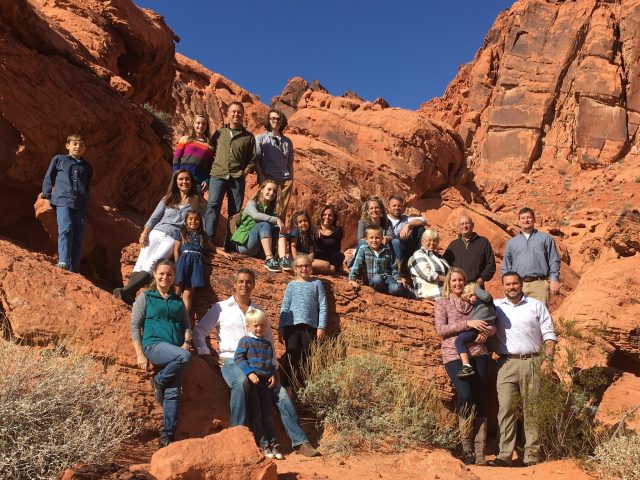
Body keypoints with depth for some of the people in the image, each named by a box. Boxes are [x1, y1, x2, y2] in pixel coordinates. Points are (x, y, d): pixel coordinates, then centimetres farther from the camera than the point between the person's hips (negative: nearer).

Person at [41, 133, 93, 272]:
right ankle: (63, 262, -31)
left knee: (78, 236, -4)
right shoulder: (59, 159, 15)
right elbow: (48, 179, 17)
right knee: (65, 230, -23)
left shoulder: (87, 167, 22)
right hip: (62, 200, -3)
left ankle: (73, 270, -3)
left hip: (80, 204, 3)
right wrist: (47, 196, 9)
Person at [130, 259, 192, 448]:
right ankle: (158, 381, -9)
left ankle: (167, 437, -2)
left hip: (175, 350, 4)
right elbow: (135, 326, 3)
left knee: (173, 393, -7)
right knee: (184, 357, -32)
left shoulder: (178, 301, 21)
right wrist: (140, 354, -6)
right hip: (154, 345, -4)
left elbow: (187, 325, 19)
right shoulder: (145, 298, 9)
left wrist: (186, 343, -2)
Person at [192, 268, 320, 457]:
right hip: (232, 360, -3)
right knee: (241, 381, -39)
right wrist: (205, 355, -2)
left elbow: (269, 342, 21)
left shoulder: (259, 311, 20)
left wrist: (273, 367, 9)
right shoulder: (221, 308, 10)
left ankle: (300, 442, -10)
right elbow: (199, 331, 10)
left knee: (281, 394, -13)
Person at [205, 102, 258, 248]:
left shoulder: (248, 136, 13)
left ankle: (230, 245, 4)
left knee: (235, 211, 0)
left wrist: (246, 171, -3)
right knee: (213, 205, -16)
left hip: (237, 178, 0)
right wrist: (210, 169, 3)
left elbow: (253, 158, 12)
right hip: (218, 175, 0)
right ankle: (208, 240, -21)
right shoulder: (219, 133, 16)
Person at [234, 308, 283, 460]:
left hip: (266, 383, 5)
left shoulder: (267, 344, 16)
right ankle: (263, 444, 2)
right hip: (252, 382, -5)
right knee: (256, 415, -2)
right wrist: (250, 373, -20)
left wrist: (273, 375, 4)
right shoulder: (245, 341, -1)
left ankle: (273, 443, 11)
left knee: (267, 415, 8)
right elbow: (238, 358, -9)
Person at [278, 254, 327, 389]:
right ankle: (289, 387, 5)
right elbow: (284, 308, 10)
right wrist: (280, 329, 5)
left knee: (308, 359, 2)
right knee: (291, 358, 2)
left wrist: (321, 327, -4)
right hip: (292, 326, 1)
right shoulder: (291, 285, 11)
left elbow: (322, 306, 4)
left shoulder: (316, 284, 8)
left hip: (310, 327, -1)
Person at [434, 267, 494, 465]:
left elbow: (492, 324, 14)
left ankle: (479, 452, 0)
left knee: (480, 400, -4)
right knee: (465, 395, -19)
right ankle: (467, 447, -3)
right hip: (454, 355, -3)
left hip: (478, 354, 3)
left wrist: (487, 331, -10)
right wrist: (467, 323, -11)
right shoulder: (442, 303, 10)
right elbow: (440, 330, -3)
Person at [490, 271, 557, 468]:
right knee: (505, 408, -5)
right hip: (506, 364, 1)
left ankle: (532, 454, 8)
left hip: (532, 362, 0)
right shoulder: (496, 306, 11)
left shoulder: (536, 306, 9)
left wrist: (548, 359, -3)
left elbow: (549, 334, 8)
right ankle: (505, 455, -2)